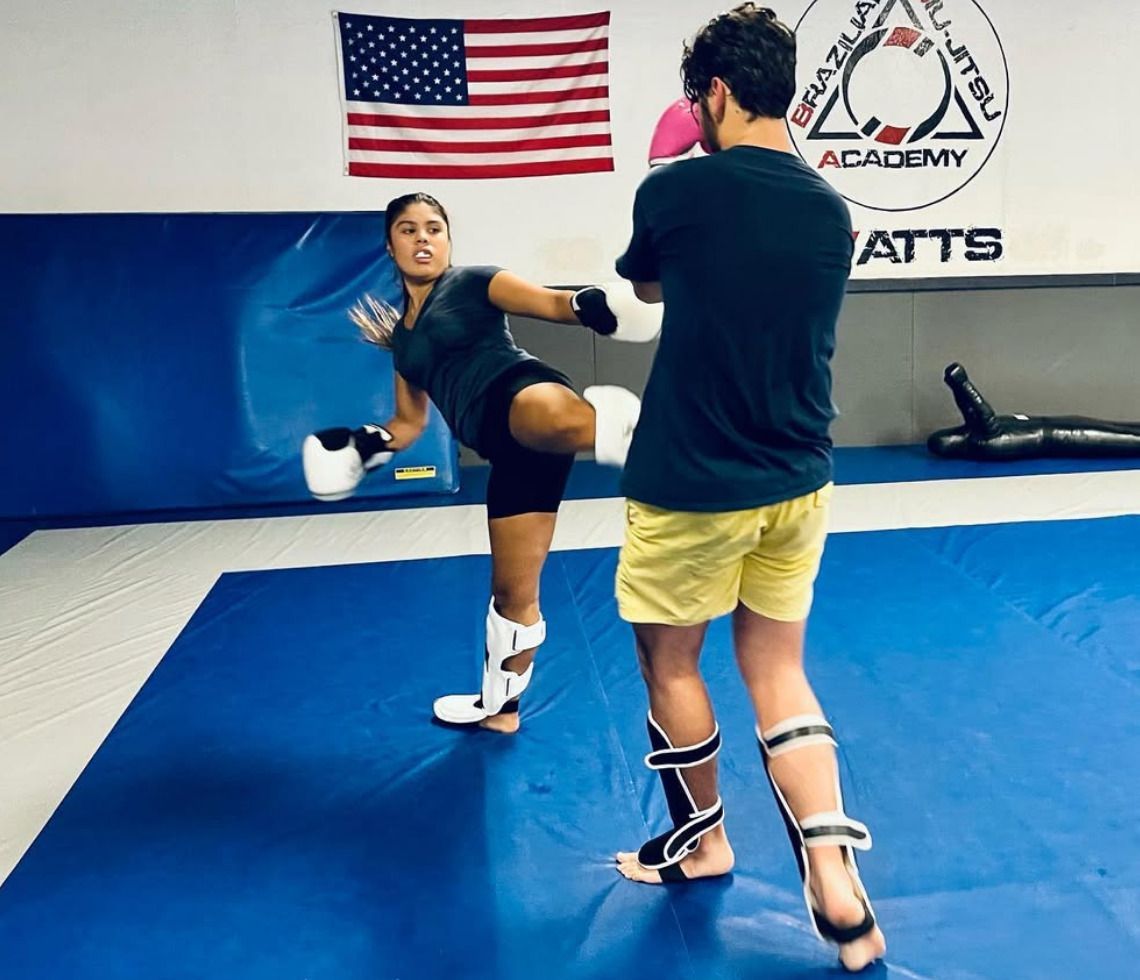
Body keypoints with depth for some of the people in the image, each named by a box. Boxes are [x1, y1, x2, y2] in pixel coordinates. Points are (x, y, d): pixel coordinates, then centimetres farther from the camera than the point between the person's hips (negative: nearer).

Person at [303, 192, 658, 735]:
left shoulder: (472, 282, 10)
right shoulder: (401, 332, 26)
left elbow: (553, 303, -3)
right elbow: (409, 423, 32)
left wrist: (590, 304, -25)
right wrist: (362, 445, 15)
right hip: (507, 447, 4)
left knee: (554, 417, -47)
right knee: (512, 590, 13)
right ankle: (499, 706, 30)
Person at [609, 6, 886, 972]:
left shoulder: (675, 188, -11)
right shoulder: (833, 213, 4)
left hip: (690, 485, -5)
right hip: (797, 483, 6)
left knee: (670, 660, 16)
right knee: (778, 671, 16)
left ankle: (702, 842, 36)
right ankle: (837, 885, 10)